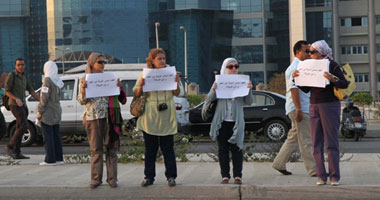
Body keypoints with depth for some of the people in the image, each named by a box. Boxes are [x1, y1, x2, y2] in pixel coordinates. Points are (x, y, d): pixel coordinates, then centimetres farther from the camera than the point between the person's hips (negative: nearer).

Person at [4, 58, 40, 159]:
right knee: (24, 127, -16)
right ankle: (9, 147, -7)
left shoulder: (24, 76, 14)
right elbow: (7, 91, -11)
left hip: (22, 105, 8)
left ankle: (17, 153, 7)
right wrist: (16, 99, -28)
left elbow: (31, 91, 14)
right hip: (14, 105, -8)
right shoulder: (11, 75, -10)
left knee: (19, 129, 5)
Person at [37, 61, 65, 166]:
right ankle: (59, 158, 14)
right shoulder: (58, 80, 9)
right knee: (56, 135, 12)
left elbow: (44, 97, -17)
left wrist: (39, 111, -13)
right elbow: (57, 97, 11)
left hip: (48, 111, -8)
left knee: (48, 136, -4)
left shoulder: (47, 80, -14)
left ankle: (50, 160, -4)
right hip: (57, 111, 8)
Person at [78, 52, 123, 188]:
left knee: (111, 147, 1)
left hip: (108, 116, 1)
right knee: (96, 149, 2)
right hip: (92, 117, -1)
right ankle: (96, 178, 9)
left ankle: (112, 178, 7)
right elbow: (82, 101, 3)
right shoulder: (84, 79, 6)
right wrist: (83, 89, -15)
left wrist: (119, 87, -4)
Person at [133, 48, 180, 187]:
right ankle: (149, 177, 11)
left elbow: (176, 94, 6)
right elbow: (136, 95, 2)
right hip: (150, 116, 0)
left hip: (166, 117, 0)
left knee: (168, 147, 0)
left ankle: (171, 176, 4)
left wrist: (176, 83, -13)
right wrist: (140, 85, -18)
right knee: (150, 148, 5)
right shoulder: (145, 74, 3)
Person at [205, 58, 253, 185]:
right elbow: (208, 100, 2)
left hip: (236, 121, 0)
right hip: (222, 121, 0)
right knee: (223, 149, 2)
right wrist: (213, 91, -18)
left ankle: (237, 175, 4)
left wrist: (249, 90, -14)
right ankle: (225, 175, 6)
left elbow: (249, 102, 4)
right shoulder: (219, 82, 6)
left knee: (236, 148, 0)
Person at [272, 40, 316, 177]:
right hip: (299, 109, -10)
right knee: (306, 141, -7)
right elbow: (293, 89, -21)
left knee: (293, 138, 14)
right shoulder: (294, 68, -13)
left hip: (304, 109, 10)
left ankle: (279, 164, 21)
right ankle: (313, 169, -4)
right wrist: (298, 109, -26)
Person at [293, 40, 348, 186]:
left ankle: (334, 177, -2)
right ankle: (321, 176, 4)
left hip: (330, 105, -6)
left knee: (331, 143, -6)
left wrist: (332, 79, -26)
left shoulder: (331, 65, -4)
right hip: (314, 106, 6)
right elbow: (306, 89, 16)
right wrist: (296, 78, 2)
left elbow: (345, 84, -9)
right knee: (316, 144, 2)